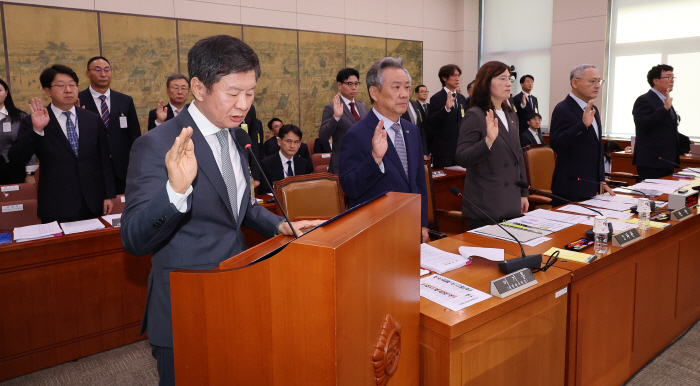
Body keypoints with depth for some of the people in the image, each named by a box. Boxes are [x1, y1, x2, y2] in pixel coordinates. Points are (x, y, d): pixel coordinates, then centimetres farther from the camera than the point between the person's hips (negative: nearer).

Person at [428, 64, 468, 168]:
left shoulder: (461, 98, 14)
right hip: (443, 149, -6)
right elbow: (431, 122, -19)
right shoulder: (436, 98, -7)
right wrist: (446, 108, -31)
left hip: (460, 148, 6)